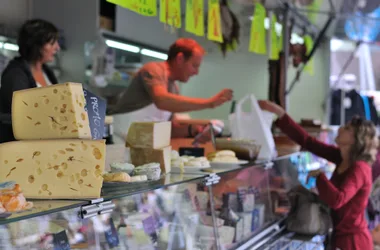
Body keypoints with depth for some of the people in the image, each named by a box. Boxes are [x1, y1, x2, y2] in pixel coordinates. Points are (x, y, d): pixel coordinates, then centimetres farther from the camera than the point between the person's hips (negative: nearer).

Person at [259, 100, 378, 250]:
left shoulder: (359, 168, -22)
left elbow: (337, 200, -36)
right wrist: (279, 113, -7)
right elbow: (307, 141, -2)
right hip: (344, 237, 8)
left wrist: (319, 175, -20)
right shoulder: (341, 158, 0)